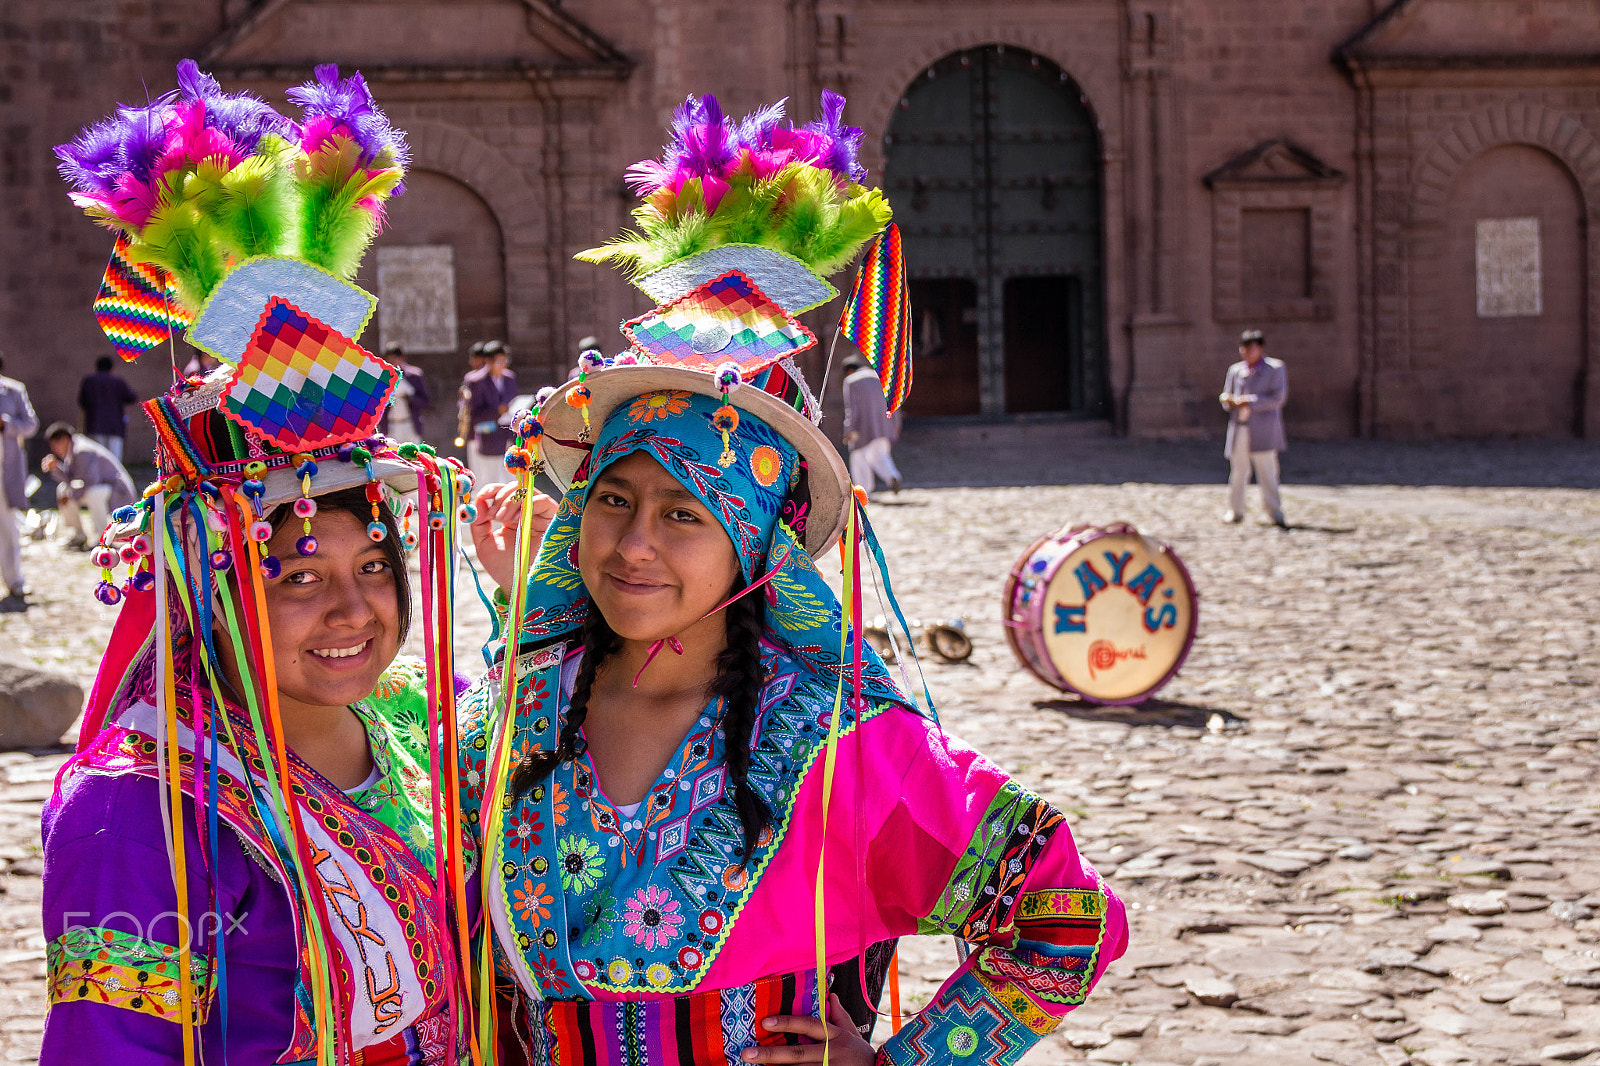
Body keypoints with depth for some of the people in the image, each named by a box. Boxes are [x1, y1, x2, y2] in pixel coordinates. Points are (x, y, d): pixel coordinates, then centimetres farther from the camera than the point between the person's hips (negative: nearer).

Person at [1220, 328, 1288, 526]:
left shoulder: (1275, 368, 2)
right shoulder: (1235, 370, 18)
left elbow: (1278, 398, -8)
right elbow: (1226, 396, 23)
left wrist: (1250, 402, -16)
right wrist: (1228, 400, -3)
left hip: (1263, 432, -5)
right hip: (1239, 431, 5)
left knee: (1267, 473, -7)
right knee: (1238, 471, 8)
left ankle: (1275, 514, -5)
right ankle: (1235, 511, 17)